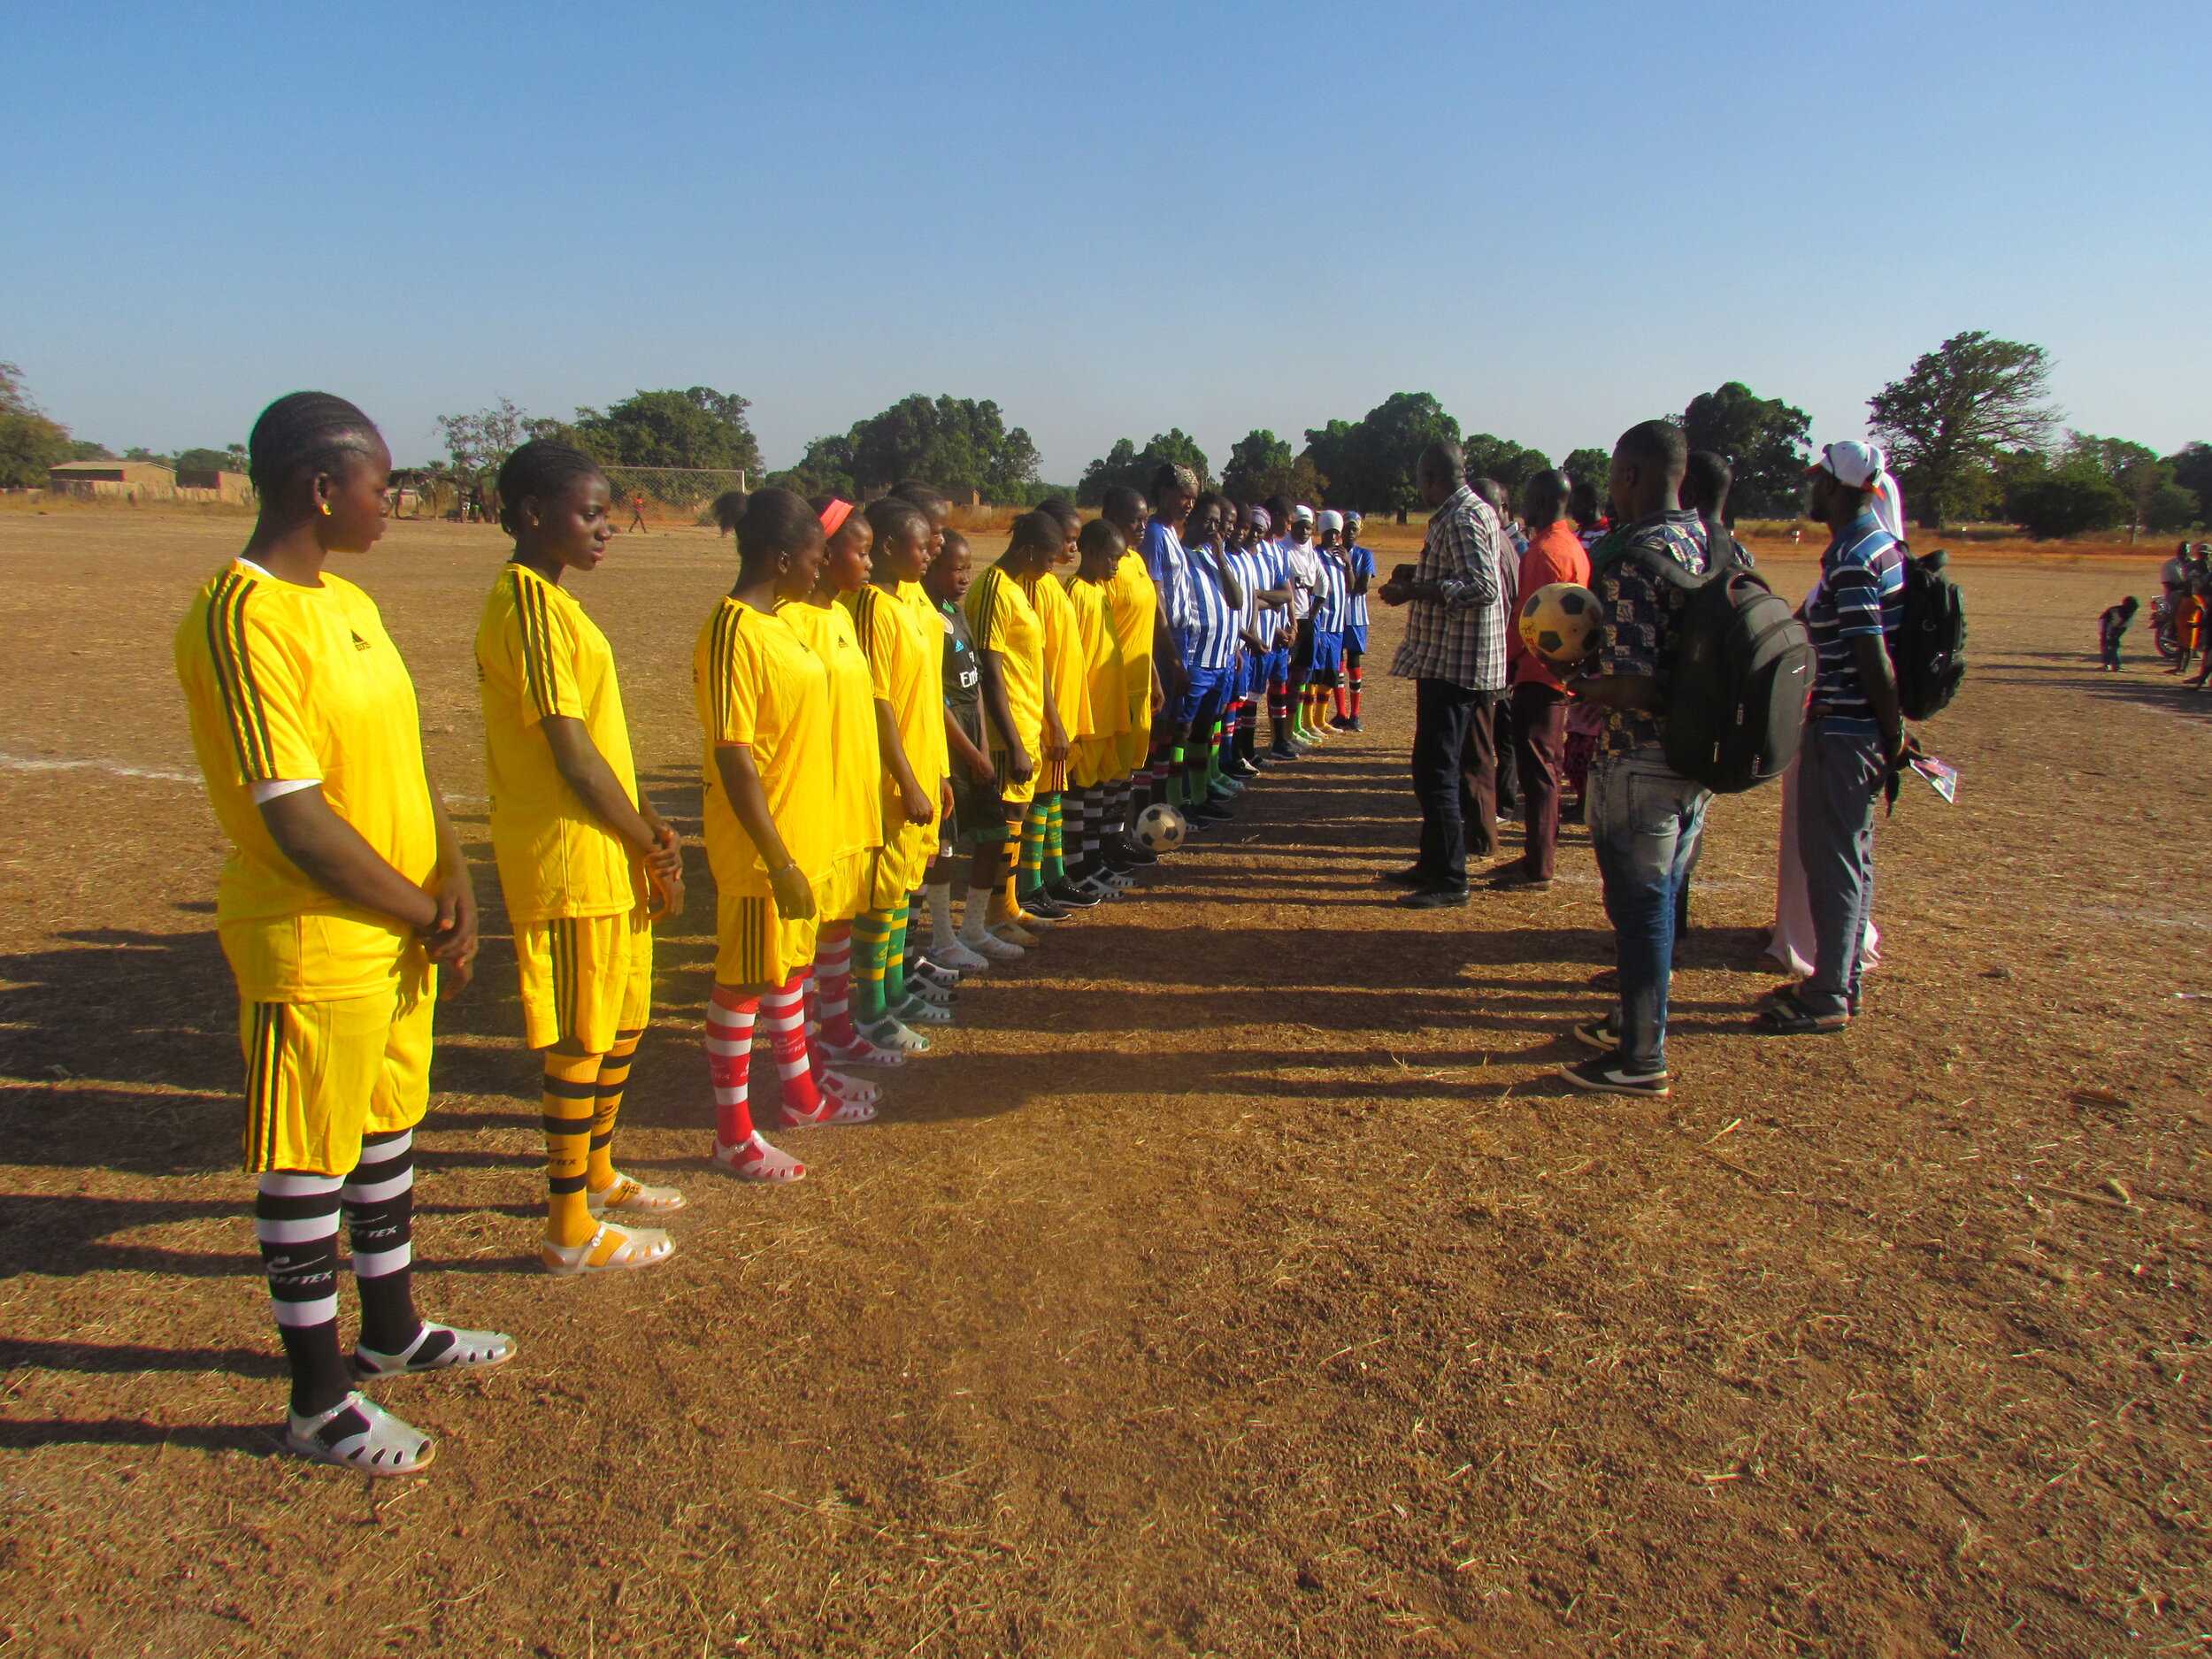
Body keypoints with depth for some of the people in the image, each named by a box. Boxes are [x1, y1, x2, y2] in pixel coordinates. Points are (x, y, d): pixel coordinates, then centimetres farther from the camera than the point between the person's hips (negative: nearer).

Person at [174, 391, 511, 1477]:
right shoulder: (243, 619, -20)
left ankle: (391, 1334, 40)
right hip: (312, 949, -9)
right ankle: (319, 1404, 22)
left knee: (388, 1132, 21)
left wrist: (453, 885, -1)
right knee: (306, 1166, 6)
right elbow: (297, 820, -23)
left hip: (400, 933, 9)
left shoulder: (347, 601, 9)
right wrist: (426, 915, -13)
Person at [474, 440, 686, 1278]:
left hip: (608, 853, 10)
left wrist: (649, 825, 5)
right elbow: (570, 751, -20)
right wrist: (651, 847, -11)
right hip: (570, 859, -10)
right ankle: (570, 1231, 13)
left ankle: (596, 1173, 37)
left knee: (623, 1020, 20)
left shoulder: (552, 600, 15)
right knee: (581, 1039, 0)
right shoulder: (530, 602, -16)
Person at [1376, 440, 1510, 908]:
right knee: (1435, 766, 17)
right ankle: (1433, 864, 26)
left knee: (1435, 769, -8)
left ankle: (1450, 879, -3)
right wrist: (1419, 582, 21)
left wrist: (1413, 592, -23)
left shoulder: (1462, 519, -16)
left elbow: (1483, 586, -26)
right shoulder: (1464, 513, 16)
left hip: (1454, 663, -11)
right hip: (1447, 659, 11)